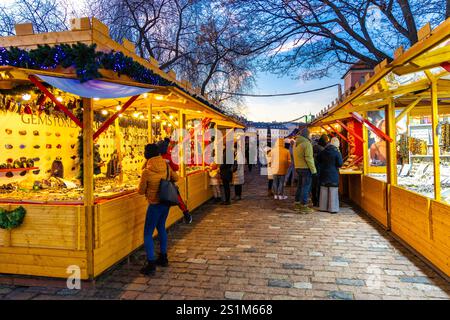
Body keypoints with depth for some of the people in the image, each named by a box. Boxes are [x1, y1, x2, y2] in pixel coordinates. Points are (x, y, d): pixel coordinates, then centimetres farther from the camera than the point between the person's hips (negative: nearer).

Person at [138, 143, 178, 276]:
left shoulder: (147, 171, -18)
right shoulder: (166, 166, -4)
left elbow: (141, 191, -8)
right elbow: (175, 178, 12)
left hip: (155, 204, -6)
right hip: (166, 202, 6)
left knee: (148, 233, 3)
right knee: (161, 227, 22)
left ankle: (151, 265, 2)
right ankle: (163, 258, 32)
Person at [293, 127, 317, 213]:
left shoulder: (296, 143, 13)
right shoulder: (307, 144, -14)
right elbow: (308, 158, -18)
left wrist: (297, 166, 15)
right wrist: (313, 170, -14)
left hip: (298, 168, 9)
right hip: (306, 168, -9)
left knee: (300, 186, 17)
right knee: (306, 187, -3)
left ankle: (297, 204, 24)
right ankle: (303, 206, -1)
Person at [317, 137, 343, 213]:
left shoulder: (323, 151, 2)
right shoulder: (337, 152, -12)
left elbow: (318, 160, 10)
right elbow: (340, 164, -12)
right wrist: (335, 165, 7)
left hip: (324, 174, 5)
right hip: (333, 174, -4)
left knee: (324, 191, 10)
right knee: (333, 192, 1)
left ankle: (323, 207, 16)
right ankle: (333, 208, 4)